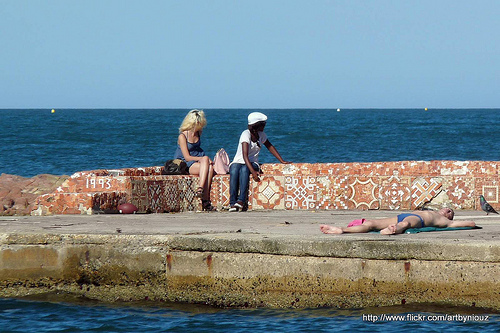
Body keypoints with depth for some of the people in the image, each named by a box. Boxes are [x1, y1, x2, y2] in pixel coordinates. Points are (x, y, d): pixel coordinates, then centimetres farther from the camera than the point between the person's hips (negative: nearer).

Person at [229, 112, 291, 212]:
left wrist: (282, 161, 13)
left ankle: (241, 200, -45)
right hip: (238, 161, -3)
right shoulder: (246, 134, -16)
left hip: (253, 163, 3)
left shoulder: (261, 135, 4)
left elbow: (270, 147, 21)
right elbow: (245, 155, -26)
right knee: (234, 171, -38)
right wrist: (253, 172, -37)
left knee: (244, 170, -34)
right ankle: (233, 203, -42)